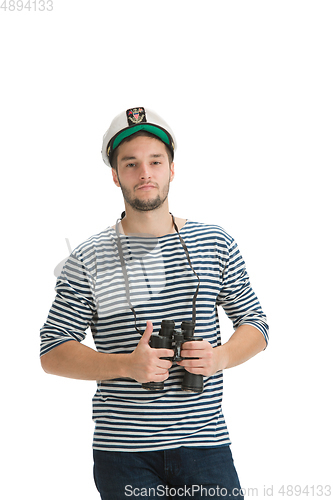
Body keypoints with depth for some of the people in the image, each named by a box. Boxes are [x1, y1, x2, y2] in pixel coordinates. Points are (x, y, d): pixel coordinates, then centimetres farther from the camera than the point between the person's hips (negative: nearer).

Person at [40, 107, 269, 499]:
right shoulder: (88, 260, 0)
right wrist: (127, 366, -15)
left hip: (205, 442, 2)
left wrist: (220, 357, -9)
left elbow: (255, 323, 13)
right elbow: (52, 352, -1)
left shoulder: (215, 243, 7)